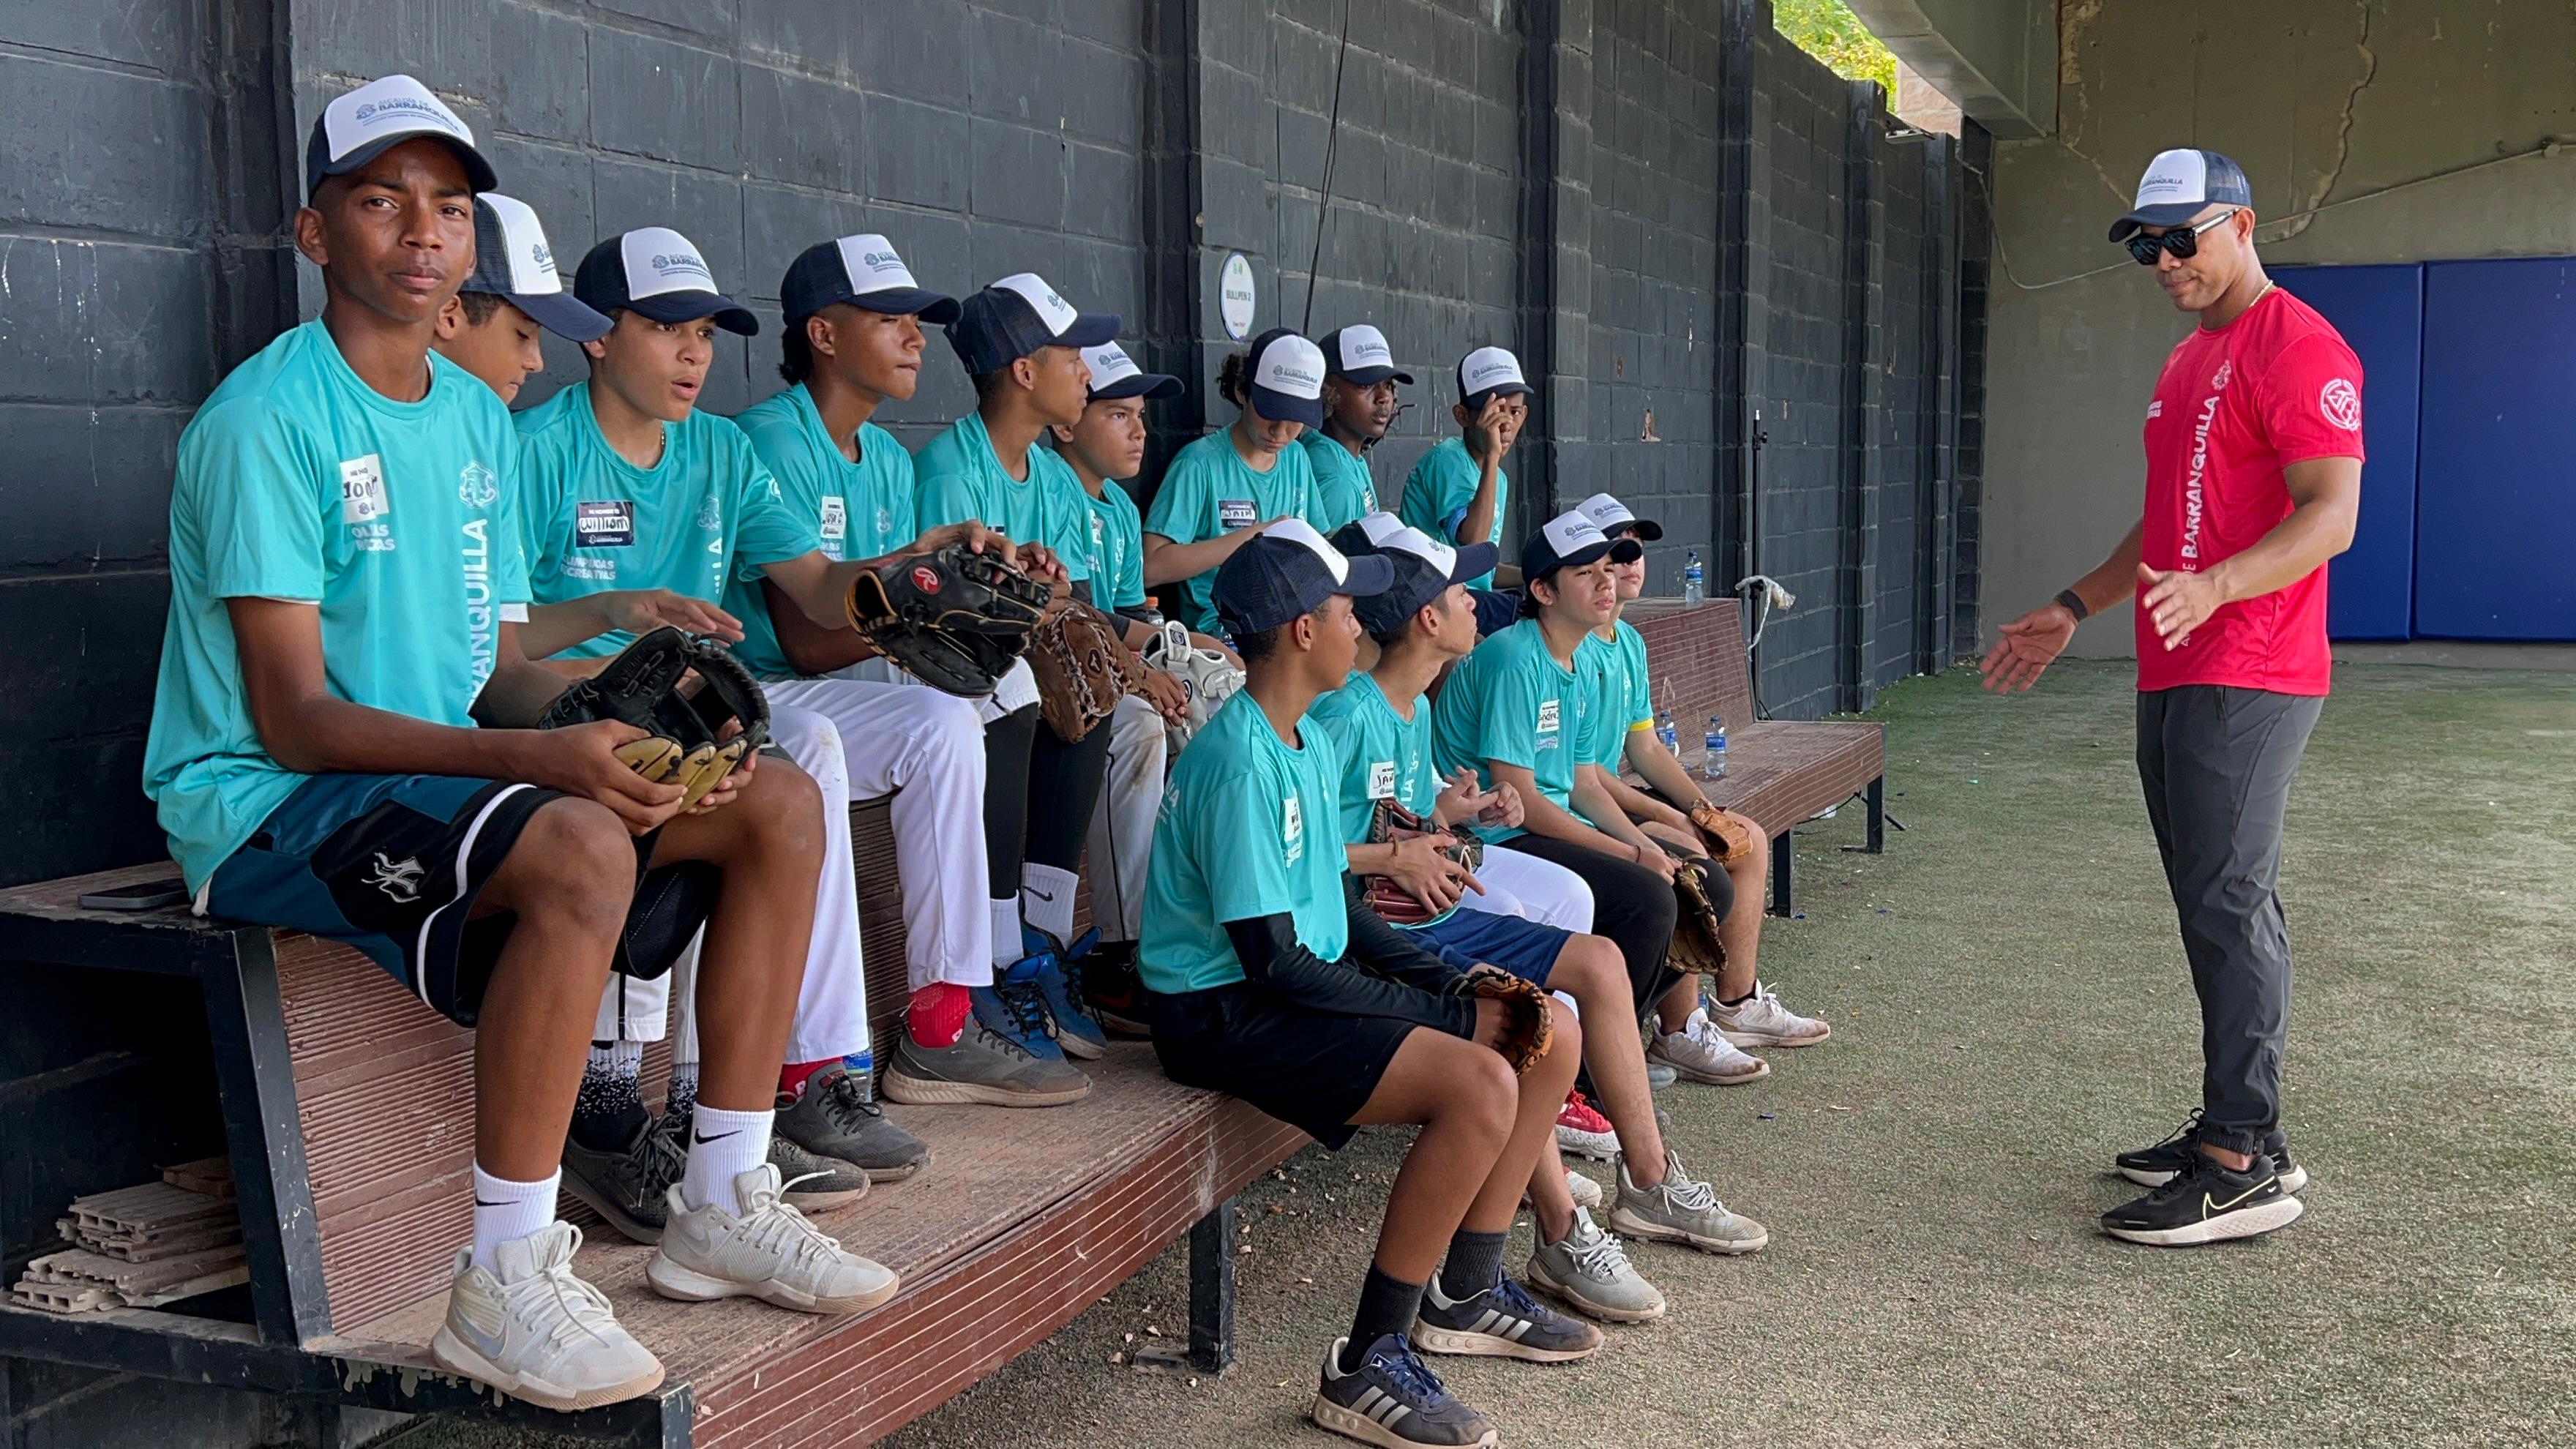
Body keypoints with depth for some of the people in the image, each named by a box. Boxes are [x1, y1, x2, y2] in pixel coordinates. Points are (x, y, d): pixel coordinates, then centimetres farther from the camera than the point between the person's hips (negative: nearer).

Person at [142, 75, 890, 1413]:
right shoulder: (264, 420, -13)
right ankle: (503, 1285, -24)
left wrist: (628, 730, -8)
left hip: (444, 777, 8)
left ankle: (721, 1204, 0)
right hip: (270, 804, -8)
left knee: (781, 805, -4)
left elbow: (495, 668, 13)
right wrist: (542, 755, -31)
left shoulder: (478, 417, 12)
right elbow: (296, 719, -19)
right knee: (580, 849, -36)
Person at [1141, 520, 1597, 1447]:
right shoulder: (1241, 763, -21)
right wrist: (1447, 1017, -15)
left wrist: (1452, 983, 3)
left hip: (1308, 978, 10)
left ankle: (1464, 1296, 19)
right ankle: (1367, 1371, -16)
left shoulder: (1310, 742, 10)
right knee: (1479, 1085, -28)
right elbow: (1274, 962, -23)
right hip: (1227, 1013, -10)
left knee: (1550, 1034, 7)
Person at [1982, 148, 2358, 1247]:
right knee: (2219, 902, 11)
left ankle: (2242, 1165, -5)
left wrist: (2212, 587, -34)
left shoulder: (2298, 347, -10)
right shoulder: (2188, 362, 21)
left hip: (2247, 681, -10)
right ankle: (2242, 1130, 19)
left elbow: (2330, 515, -20)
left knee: (2228, 902, -10)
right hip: (2176, 676, 10)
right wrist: (2073, 610, 27)